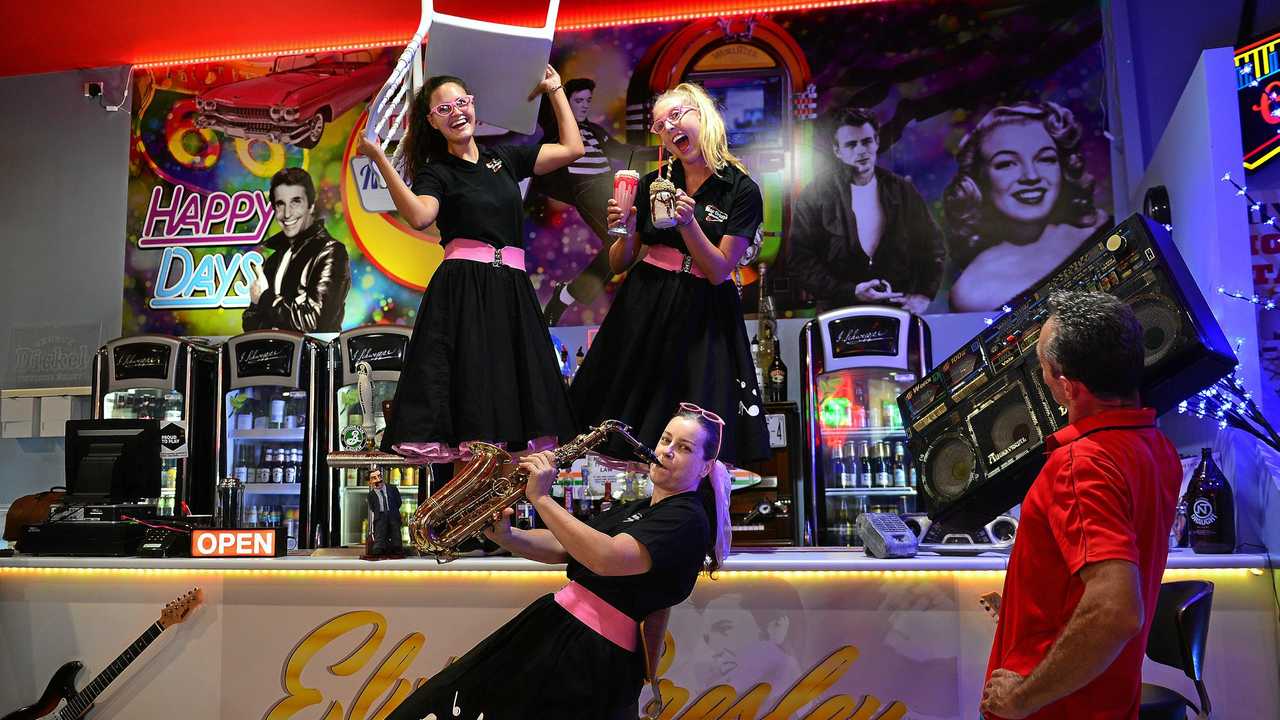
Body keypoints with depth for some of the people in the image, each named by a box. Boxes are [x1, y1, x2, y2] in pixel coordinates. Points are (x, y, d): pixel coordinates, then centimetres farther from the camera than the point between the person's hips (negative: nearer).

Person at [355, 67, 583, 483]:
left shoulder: (506, 157, 18)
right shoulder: (435, 172, 5)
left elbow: (572, 148, 20)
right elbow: (418, 215, -16)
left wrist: (556, 90, 27)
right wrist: (379, 159, -18)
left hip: (511, 292, 4)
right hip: (461, 292, -4)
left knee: (508, 401, 0)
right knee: (462, 400, -10)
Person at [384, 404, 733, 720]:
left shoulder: (688, 521, -10)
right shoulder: (634, 510, 20)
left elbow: (606, 558, -25)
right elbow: (562, 547, 13)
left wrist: (541, 498, -20)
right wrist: (507, 536, -5)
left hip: (591, 655, -8)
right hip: (553, 623, 8)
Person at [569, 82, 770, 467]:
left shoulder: (741, 190, -4)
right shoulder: (653, 183, 5)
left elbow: (719, 271, -8)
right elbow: (619, 264, 8)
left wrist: (688, 223, -21)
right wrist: (626, 231, -12)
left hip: (701, 319, -2)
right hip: (643, 310, 3)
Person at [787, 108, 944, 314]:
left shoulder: (902, 190, 8)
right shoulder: (814, 196, -1)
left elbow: (934, 247, 15)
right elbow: (799, 261, -5)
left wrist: (923, 295, 1)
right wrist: (851, 292, -13)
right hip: (839, 315, -2)